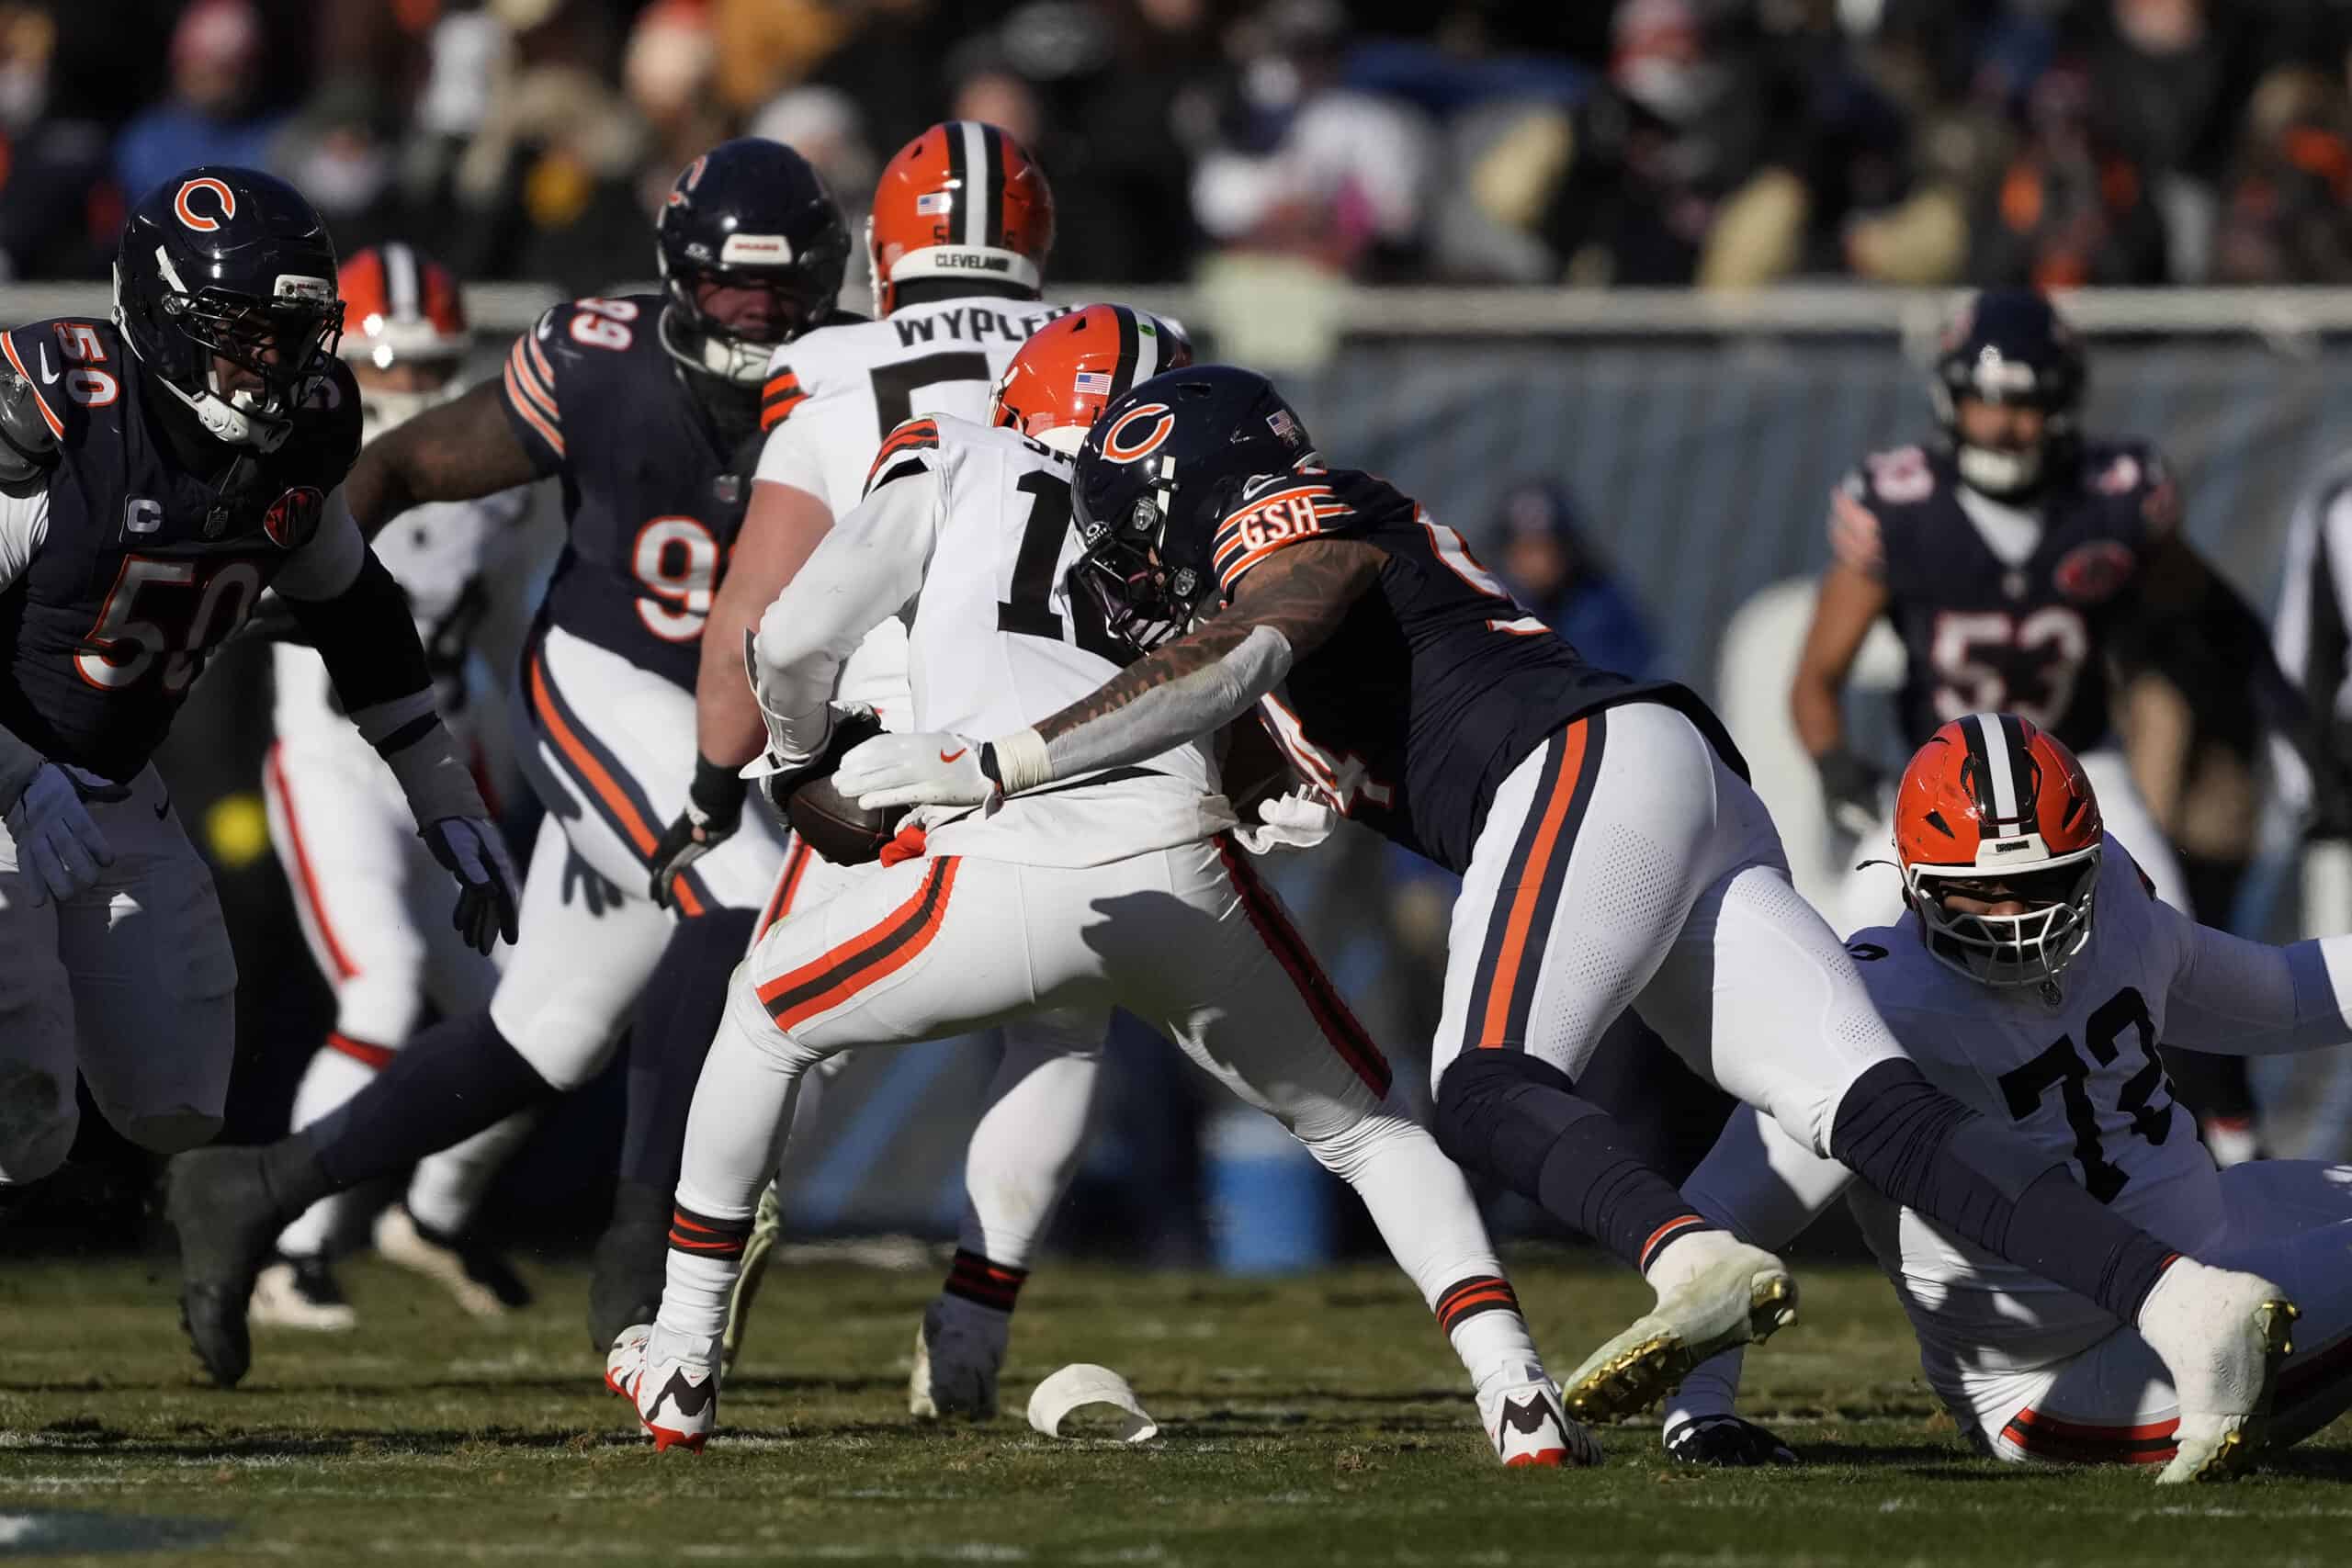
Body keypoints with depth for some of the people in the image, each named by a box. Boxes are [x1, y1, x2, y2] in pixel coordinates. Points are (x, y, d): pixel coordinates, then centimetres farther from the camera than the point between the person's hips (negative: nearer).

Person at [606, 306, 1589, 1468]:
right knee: (1363, 1126, 23)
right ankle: (1517, 1396, 4)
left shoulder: (955, 467, 21)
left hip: (1006, 891, -2)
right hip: (1189, 879, 2)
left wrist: (802, 761, 32)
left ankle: (680, 1368, 29)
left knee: (768, 1018, 26)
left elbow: (795, 641, 13)